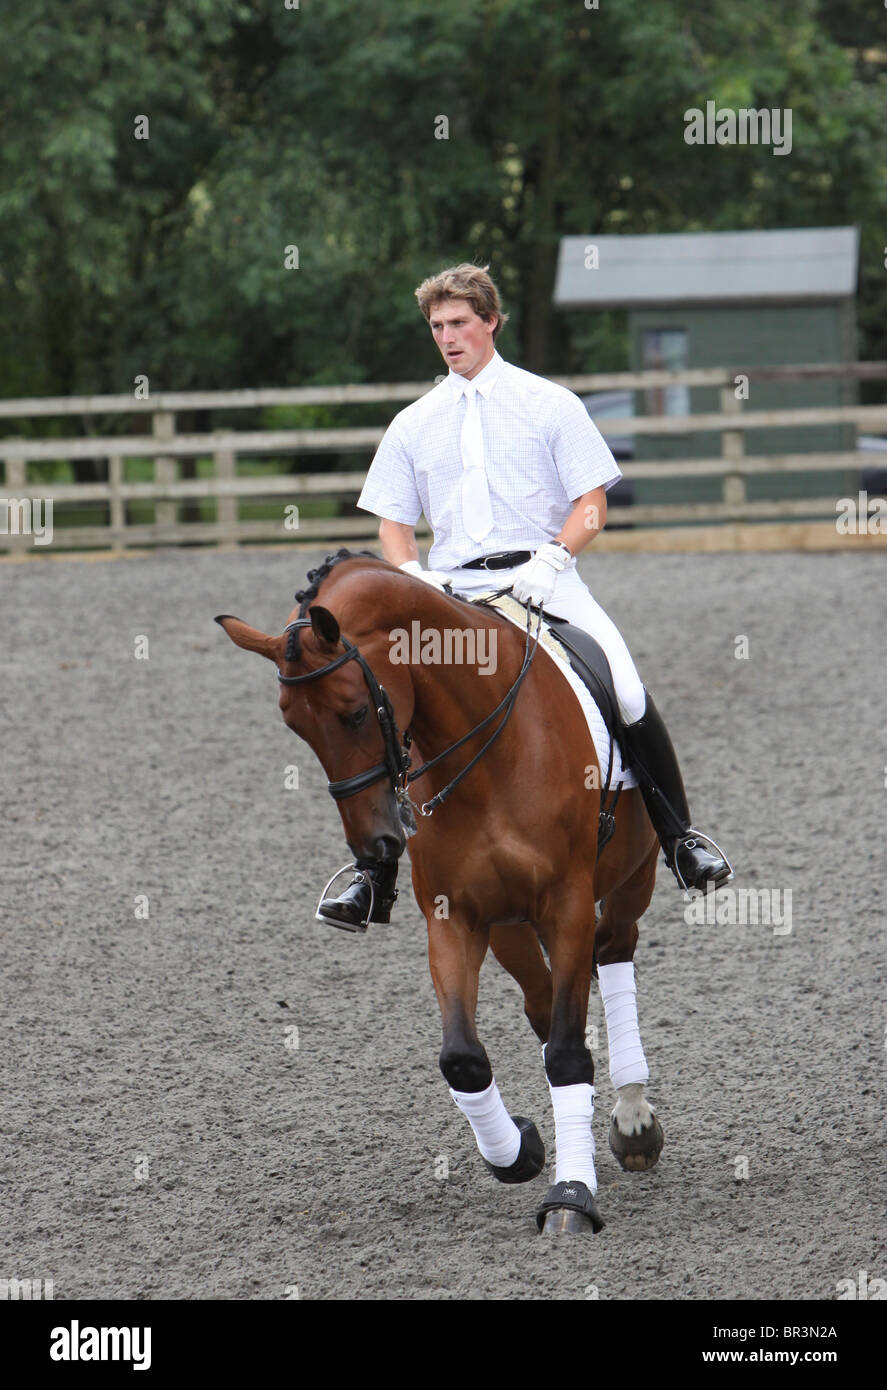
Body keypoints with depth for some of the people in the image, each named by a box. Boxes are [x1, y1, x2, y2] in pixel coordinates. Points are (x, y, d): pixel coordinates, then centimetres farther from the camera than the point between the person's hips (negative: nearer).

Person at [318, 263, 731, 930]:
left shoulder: (549, 404, 7)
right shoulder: (414, 424, 15)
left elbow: (592, 505, 2)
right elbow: (394, 524, 17)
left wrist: (550, 560, -15)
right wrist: (413, 575, -4)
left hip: (542, 580, -3)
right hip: (449, 591, 3)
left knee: (627, 692, -24)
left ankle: (679, 836, -7)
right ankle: (374, 878, -3)